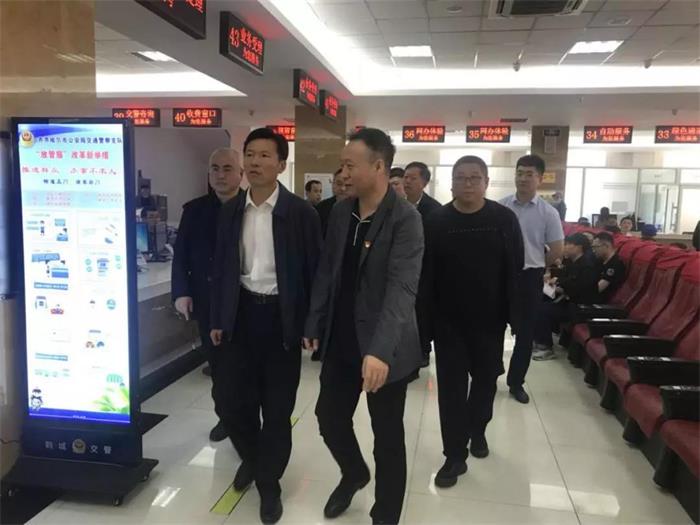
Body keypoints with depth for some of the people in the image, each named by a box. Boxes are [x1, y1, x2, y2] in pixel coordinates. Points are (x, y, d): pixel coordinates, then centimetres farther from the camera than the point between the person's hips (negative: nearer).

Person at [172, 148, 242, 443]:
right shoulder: (194, 210, 6)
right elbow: (181, 255, 7)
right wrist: (181, 292, -4)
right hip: (206, 302, 4)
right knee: (217, 363, 13)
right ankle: (225, 416, 30)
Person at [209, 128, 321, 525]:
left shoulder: (301, 212, -7)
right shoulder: (231, 210, 5)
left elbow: (314, 271, -6)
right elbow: (222, 267, 10)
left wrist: (311, 326, -8)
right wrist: (217, 320, 9)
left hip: (282, 317, -3)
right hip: (241, 314, 4)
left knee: (277, 408, 8)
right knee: (237, 402, 14)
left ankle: (269, 482, 31)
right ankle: (251, 458, 44)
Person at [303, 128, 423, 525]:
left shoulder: (405, 218, -17)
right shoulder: (341, 212, 4)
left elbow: (402, 288, -26)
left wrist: (380, 349, -36)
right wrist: (315, 324, 9)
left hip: (385, 349, -6)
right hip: (341, 340, 6)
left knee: (388, 437, 9)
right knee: (330, 418, 17)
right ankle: (354, 474, 47)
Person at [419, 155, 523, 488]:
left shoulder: (504, 219, -5)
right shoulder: (436, 222, -6)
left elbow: (515, 272, -2)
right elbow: (426, 277, -7)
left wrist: (514, 316, -4)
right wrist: (425, 323, -9)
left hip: (489, 318, 1)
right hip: (448, 320, -1)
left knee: (485, 379, 18)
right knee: (451, 386, 4)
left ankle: (476, 429, 44)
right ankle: (455, 455, 16)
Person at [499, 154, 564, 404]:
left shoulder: (548, 213, -5)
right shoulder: (500, 207, -3)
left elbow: (557, 250, 0)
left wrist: (534, 264, 7)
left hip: (530, 277, 0)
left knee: (525, 332, 9)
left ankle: (516, 382, 24)